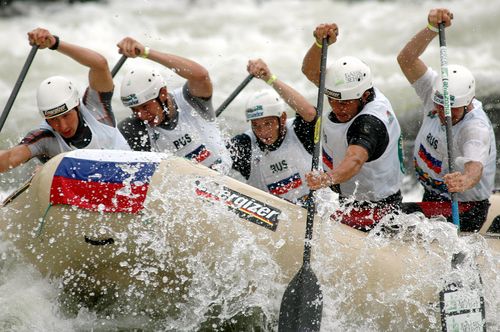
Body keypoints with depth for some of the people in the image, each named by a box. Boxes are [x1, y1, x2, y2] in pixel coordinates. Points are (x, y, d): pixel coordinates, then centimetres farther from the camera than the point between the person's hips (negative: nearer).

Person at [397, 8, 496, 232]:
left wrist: (466, 180, -69)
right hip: (433, 197, 8)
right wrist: (432, 29, -31)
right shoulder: (437, 91, -7)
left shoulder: (476, 129, -27)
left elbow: (475, 165, -45)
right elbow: (406, 60, -15)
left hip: (465, 211, -8)